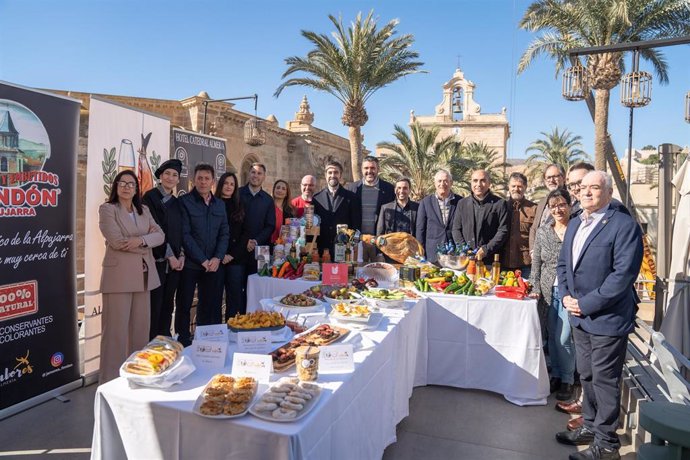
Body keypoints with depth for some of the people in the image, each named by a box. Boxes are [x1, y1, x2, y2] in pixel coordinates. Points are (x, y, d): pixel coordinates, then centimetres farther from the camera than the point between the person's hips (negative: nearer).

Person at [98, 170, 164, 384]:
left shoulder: (144, 211, 16)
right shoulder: (107, 209, 0)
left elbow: (160, 235, 3)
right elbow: (117, 241, -13)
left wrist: (141, 240, -15)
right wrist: (147, 239, -5)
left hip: (144, 275, 5)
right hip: (119, 275, -5)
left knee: (141, 326, 9)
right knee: (116, 328, -2)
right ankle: (110, 380, 9)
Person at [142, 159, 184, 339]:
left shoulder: (176, 202, 15)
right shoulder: (150, 197, -4)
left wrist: (181, 255, 1)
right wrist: (169, 255, -11)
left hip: (175, 261, 6)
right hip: (158, 260, -6)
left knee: (168, 306, 11)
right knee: (155, 306, -2)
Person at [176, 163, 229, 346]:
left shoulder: (219, 204, 10)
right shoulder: (185, 202, -6)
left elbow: (224, 233, 9)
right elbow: (185, 234, -11)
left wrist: (217, 258, -5)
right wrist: (202, 260, -13)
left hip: (213, 264, 5)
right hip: (190, 264, -4)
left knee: (210, 304, 10)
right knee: (184, 304, 5)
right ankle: (183, 341, 20)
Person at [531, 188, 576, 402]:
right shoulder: (542, 232, 6)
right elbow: (536, 263, 10)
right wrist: (536, 289, 3)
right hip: (548, 292, 4)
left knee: (563, 338, -2)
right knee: (552, 336, 13)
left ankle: (567, 379, 18)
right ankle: (556, 374, 29)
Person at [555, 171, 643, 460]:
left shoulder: (624, 226, -14)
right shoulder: (574, 224, 10)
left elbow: (623, 274, -21)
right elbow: (563, 263, 15)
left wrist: (586, 303, -19)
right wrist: (566, 296, 0)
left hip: (607, 319, -7)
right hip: (580, 317, 7)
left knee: (604, 380, 5)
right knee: (587, 376, 19)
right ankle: (590, 427, 36)